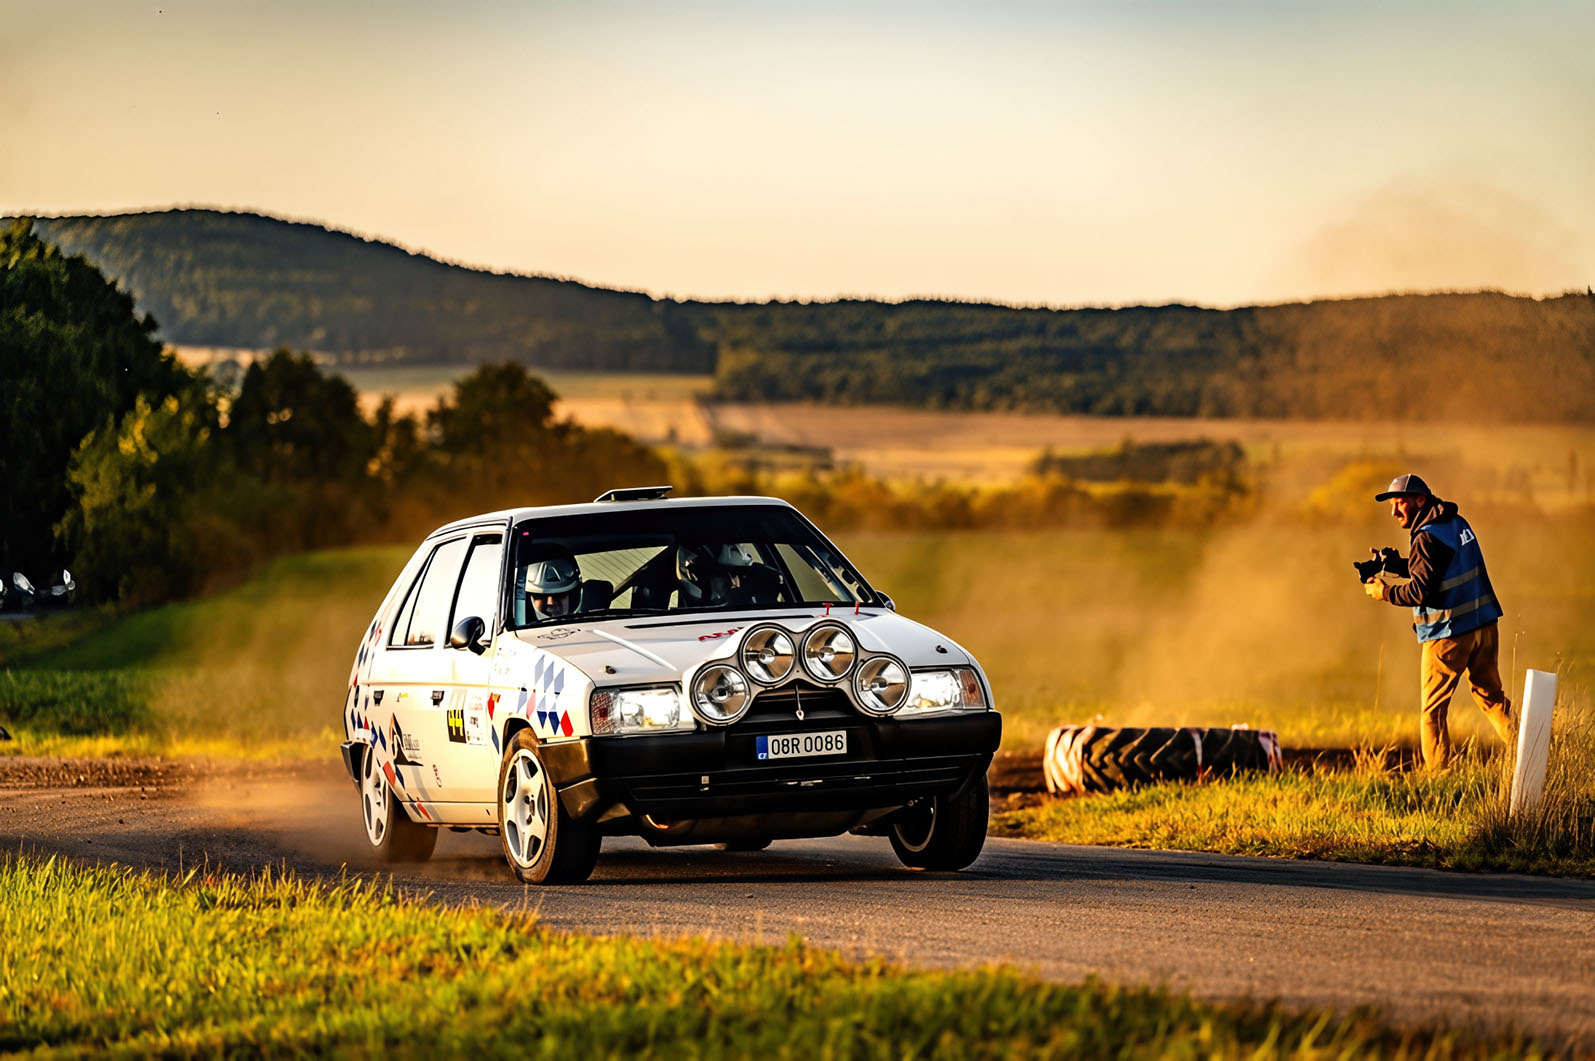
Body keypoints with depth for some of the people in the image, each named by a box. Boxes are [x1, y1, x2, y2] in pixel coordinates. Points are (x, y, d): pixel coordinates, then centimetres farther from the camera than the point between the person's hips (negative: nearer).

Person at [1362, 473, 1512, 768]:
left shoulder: (1428, 538, -17)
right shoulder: (1457, 523, 10)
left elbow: (1421, 592, -22)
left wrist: (1385, 592, -7)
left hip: (1450, 633, -8)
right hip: (1485, 623, 8)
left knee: (1433, 710, 0)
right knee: (1490, 695, 18)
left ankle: (1438, 773, -1)